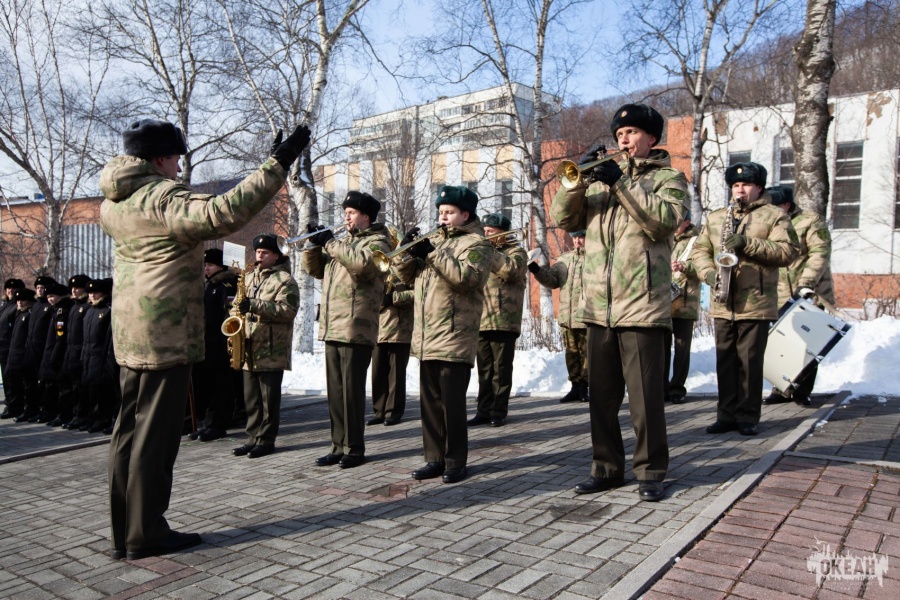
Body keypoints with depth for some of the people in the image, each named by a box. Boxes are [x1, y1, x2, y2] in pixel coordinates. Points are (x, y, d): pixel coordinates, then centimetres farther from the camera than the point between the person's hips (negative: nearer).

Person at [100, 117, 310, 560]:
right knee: (156, 433, -1)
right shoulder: (162, 196, -15)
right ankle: (145, 534, 8)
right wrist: (276, 166, -30)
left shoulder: (114, 203, 12)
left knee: (129, 430, 13)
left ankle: (125, 533, 23)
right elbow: (223, 213, -32)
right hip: (167, 333, -9)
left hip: (130, 335, 9)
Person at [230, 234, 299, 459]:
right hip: (249, 349, 7)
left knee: (269, 398, 0)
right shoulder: (249, 277, 19)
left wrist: (254, 305, -24)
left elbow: (288, 310, -17)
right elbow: (241, 305, 27)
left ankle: (266, 440, 9)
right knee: (251, 398, 11)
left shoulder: (285, 279, -5)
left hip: (272, 350, -7)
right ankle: (253, 438, 20)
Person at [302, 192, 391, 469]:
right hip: (332, 329, 8)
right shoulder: (343, 243, 23)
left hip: (356, 329, -8)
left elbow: (362, 262, -23)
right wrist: (315, 244, 5)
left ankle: (354, 449, 6)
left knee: (351, 391, -4)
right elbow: (314, 269, 22)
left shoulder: (376, 241, -1)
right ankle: (338, 446, 19)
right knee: (335, 392, 10)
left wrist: (331, 243, -15)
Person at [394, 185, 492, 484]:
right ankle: (435, 458, 19)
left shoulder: (476, 243, -1)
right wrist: (408, 250, -1)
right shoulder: (434, 240, 20)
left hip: (454, 339, -7)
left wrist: (432, 253, -19)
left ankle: (455, 462, 8)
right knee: (429, 402, 10)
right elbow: (407, 276, 18)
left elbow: (465, 276, -19)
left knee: (452, 403, -3)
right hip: (426, 338, 7)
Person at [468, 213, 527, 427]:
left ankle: (498, 412, 5)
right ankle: (484, 410, 12)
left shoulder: (515, 251, 4)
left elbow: (510, 270, -18)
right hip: (481, 320, 6)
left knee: (501, 370, -2)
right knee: (484, 370, 8)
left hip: (503, 321, -6)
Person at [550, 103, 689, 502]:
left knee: (645, 396, 0)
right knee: (601, 394, 10)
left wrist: (621, 183, -16)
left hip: (642, 306, -5)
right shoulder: (601, 178, 19)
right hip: (599, 307, 5)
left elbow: (664, 220, -14)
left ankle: (651, 471, 15)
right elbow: (563, 218, 7)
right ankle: (607, 468, 22)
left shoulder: (668, 177, 7)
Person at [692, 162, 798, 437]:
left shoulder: (775, 216, 4)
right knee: (725, 362, 7)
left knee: (750, 362, -1)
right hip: (722, 304, 4)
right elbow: (700, 249, 13)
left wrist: (747, 244, -18)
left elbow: (787, 252, -8)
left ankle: (749, 417, 10)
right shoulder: (715, 217, 18)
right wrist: (709, 273, -6)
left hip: (756, 304, -4)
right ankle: (726, 415, 15)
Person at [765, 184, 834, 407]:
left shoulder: (811, 221, -5)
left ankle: (802, 391, 11)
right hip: (782, 299, 5)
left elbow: (820, 254, -14)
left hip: (811, 297, -5)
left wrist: (806, 285, -22)